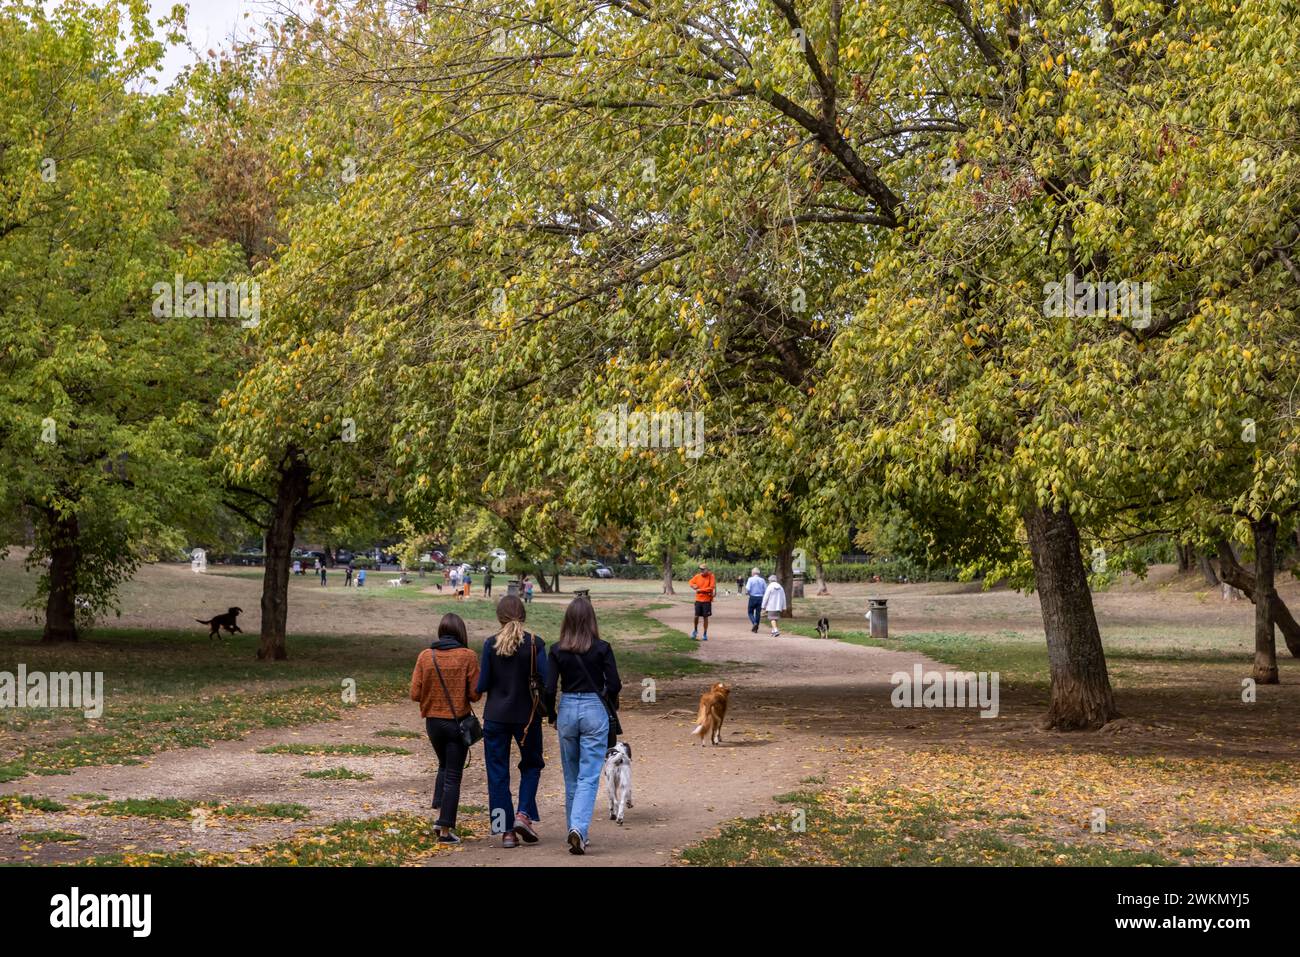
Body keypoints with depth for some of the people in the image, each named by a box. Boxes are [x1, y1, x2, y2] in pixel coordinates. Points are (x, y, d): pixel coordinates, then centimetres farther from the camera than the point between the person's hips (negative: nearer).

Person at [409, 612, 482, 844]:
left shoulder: (425, 656, -4)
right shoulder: (468, 657, -11)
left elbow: (415, 694, -4)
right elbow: (475, 694, -11)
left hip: (433, 721, 3)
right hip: (458, 721, -3)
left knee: (444, 766, 25)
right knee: (453, 775, 5)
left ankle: (440, 813, 12)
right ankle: (446, 829, 5)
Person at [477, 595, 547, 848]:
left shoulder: (491, 644, -5)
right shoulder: (535, 643, -7)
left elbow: (482, 685, -5)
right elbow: (545, 681, -11)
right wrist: (544, 706, 7)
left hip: (495, 716, 0)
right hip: (527, 715, 0)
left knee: (497, 772, 8)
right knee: (531, 765, 20)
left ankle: (507, 831, 6)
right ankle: (524, 814, 1)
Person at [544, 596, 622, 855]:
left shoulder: (558, 651, -3)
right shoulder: (602, 648, -7)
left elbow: (549, 688, -4)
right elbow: (614, 685, -7)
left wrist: (551, 714, 12)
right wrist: (611, 707, 13)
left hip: (567, 710, 2)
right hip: (595, 710, -2)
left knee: (571, 777, 16)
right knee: (589, 776, -2)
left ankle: (575, 832, 23)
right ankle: (579, 827, -21)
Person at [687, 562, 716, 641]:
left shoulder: (711, 577, -8)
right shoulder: (698, 576, 3)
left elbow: (711, 587, -15)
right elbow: (690, 582, 17)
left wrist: (700, 590, -16)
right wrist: (693, 585, -6)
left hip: (707, 600, -3)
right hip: (698, 600, 3)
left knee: (705, 617, 2)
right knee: (696, 616, 2)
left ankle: (705, 634, 13)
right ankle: (695, 630, 28)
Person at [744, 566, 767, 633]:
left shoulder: (751, 579, -5)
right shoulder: (762, 580, 4)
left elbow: (747, 589, -14)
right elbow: (766, 590, 3)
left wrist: (746, 593, 7)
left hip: (753, 597, -3)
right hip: (760, 598, 3)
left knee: (750, 612, 11)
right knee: (758, 613, 10)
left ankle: (754, 623, -15)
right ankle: (756, 629, 12)